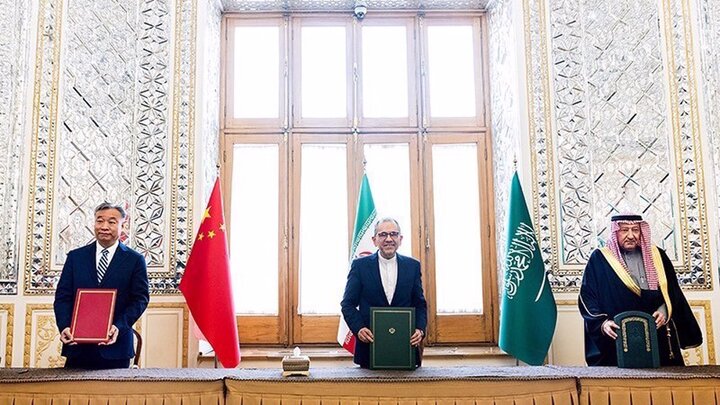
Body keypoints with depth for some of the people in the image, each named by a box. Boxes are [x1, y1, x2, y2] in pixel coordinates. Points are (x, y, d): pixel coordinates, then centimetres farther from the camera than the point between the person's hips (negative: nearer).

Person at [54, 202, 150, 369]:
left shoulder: (135, 260, 3)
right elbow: (62, 296, 6)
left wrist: (119, 326, -18)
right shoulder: (75, 257, 10)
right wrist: (64, 327, -11)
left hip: (115, 345, -2)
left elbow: (140, 299, -3)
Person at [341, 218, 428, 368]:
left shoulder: (413, 266, 7)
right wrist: (358, 328, -15)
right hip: (370, 344, -1)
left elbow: (420, 304, 9)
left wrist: (420, 329, -8)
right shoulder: (360, 265, 1)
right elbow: (348, 304, 1)